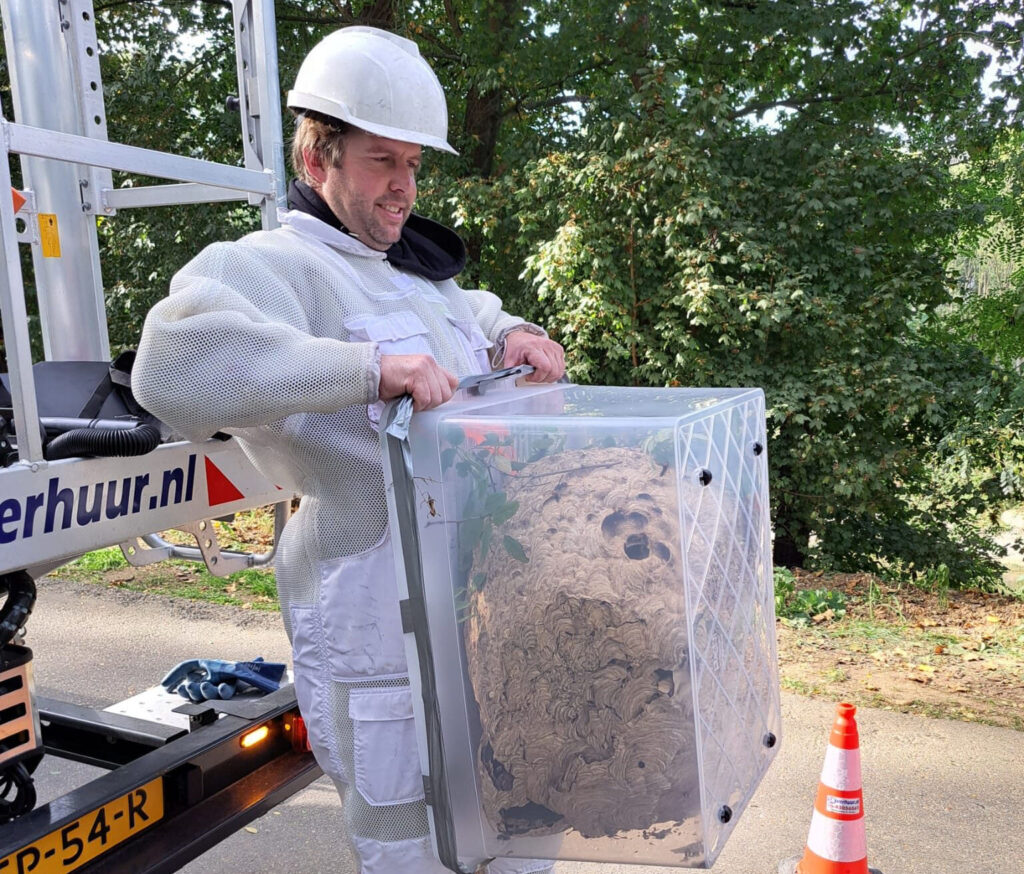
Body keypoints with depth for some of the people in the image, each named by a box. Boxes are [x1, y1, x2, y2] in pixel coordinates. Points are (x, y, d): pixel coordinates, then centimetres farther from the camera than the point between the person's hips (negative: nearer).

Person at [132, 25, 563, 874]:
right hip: (380, 615, -9)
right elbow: (176, 364, -30)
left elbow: (474, 310, 37)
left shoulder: (419, 269, 17)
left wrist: (510, 333, 12)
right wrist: (368, 367, -34)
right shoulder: (273, 264, -12)